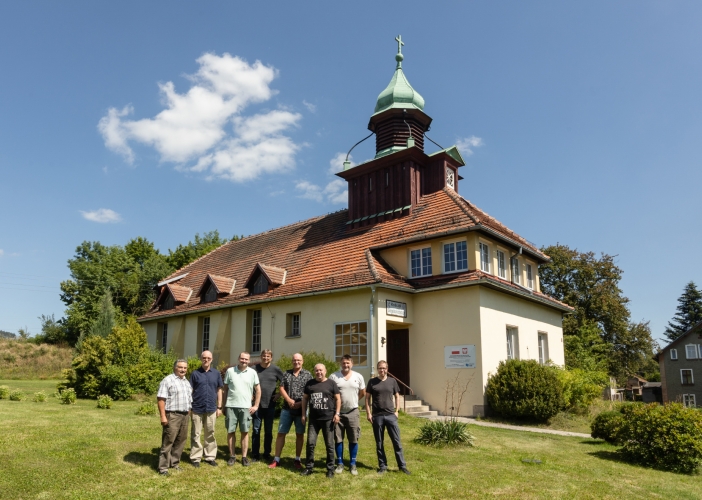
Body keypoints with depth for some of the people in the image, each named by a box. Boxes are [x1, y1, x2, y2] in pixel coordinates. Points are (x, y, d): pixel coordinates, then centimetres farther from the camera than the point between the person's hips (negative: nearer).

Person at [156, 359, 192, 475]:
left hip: (185, 415, 7)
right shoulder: (168, 381, -7)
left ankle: (174, 463, 22)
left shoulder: (187, 382, 16)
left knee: (180, 441, 11)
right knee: (168, 441, -3)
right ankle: (163, 467, 4)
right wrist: (163, 416, -19)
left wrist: (189, 412, 16)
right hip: (172, 415, -7)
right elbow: (160, 399, -13)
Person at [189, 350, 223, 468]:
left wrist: (219, 407, 5)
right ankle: (195, 458, 14)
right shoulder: (195, 373, -1)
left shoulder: (216, 374, 5)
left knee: (210, 434, 11)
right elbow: (190, 391, 0)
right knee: (196, 434, 6)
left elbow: (219, 390, 9)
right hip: (197, 409, -2)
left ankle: (210, 457, 20)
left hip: (211, 409, 2)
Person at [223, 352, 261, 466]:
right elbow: (225, 388, 6)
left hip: (246, 407, 0)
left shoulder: (252, 372, 0)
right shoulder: (230, 371, 0)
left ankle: (244, 457, 13)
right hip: (231, 406, 0)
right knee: (230, 431, 5)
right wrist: (223, 404, 3)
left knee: (245, 432, 4)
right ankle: (232, 456, 18)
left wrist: (256, 405, 1)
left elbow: (258, 390, 6)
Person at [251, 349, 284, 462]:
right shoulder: (254, 368, -2)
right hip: (257, 404, 0)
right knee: (256, 430, 5)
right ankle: (255, 454, 14)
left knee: (268, 431, 8)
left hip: (270, 405, 0)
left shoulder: (275, 369, -2)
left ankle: (267, 453, 19)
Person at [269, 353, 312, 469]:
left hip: (301, 409, -1)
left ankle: (297, 459, 18)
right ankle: (276, 460, 10)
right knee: (281, 433, 2)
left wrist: (301, 403, -13)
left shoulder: (308, 375, 1)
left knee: (300, 434, 6)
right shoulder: (286, 374, 8)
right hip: (287, 408, 2)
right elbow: (281, 388, 3)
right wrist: (289, 400, -10)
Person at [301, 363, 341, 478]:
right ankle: (309, 467, 14)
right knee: (310, 443, 2)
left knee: (329, 444, 4)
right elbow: (305, 399, 14)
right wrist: (304, 414, 9)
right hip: (313, 419, 3)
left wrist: (337, 413, -7)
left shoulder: (331, 383, 0)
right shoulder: (309, 384, 9)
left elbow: (338, 399, 1)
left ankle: (330, 469, 14)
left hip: (328, 419, -3)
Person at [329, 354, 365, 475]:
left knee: (353, 439, 5)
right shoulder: (334, 376, -4)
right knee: (338, 439, 6)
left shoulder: (358, 376, 0)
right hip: (338, 412, -1)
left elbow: (363, 393, 12)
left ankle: (353, 464, 17)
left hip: (353, 412, 1)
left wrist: (353, 401, 8)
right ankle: (340, 464, 19)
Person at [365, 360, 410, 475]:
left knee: (397, 441, 1)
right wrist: (368, 413, -3)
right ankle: (382, 466, 18)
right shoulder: (372, 382, 2)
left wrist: (396, 411, 3)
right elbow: (367, 398, 4)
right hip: (377, 416, 0)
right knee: (379, 443, 8)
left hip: (391, 415, 0)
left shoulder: (392, 381, 5)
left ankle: (402, 465, 9)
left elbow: (397, 396, 12)